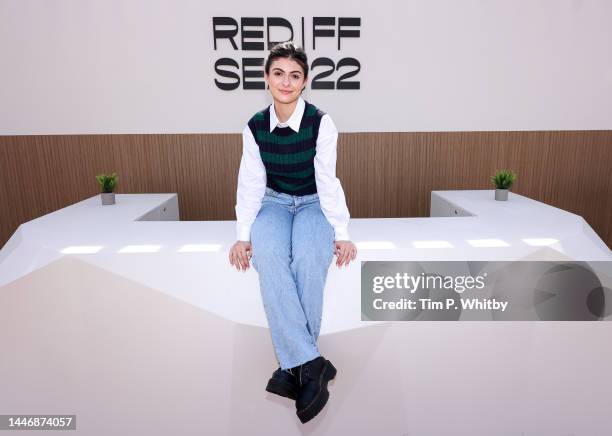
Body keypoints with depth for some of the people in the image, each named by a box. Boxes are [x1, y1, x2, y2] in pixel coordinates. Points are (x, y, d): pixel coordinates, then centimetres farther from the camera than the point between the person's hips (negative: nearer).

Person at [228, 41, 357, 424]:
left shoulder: (321, 122, -11)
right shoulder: (255, 126, -3)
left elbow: (328, 180, -16)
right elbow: (251, 184, -5)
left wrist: (342, 233, -25)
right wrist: (243, 235, -15)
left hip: (314, 203, -2)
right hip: (274, 203, 2)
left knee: (308, 255, -35)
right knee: (268, 255, -32)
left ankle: (295, 366, -23)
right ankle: (311, 362, -33)